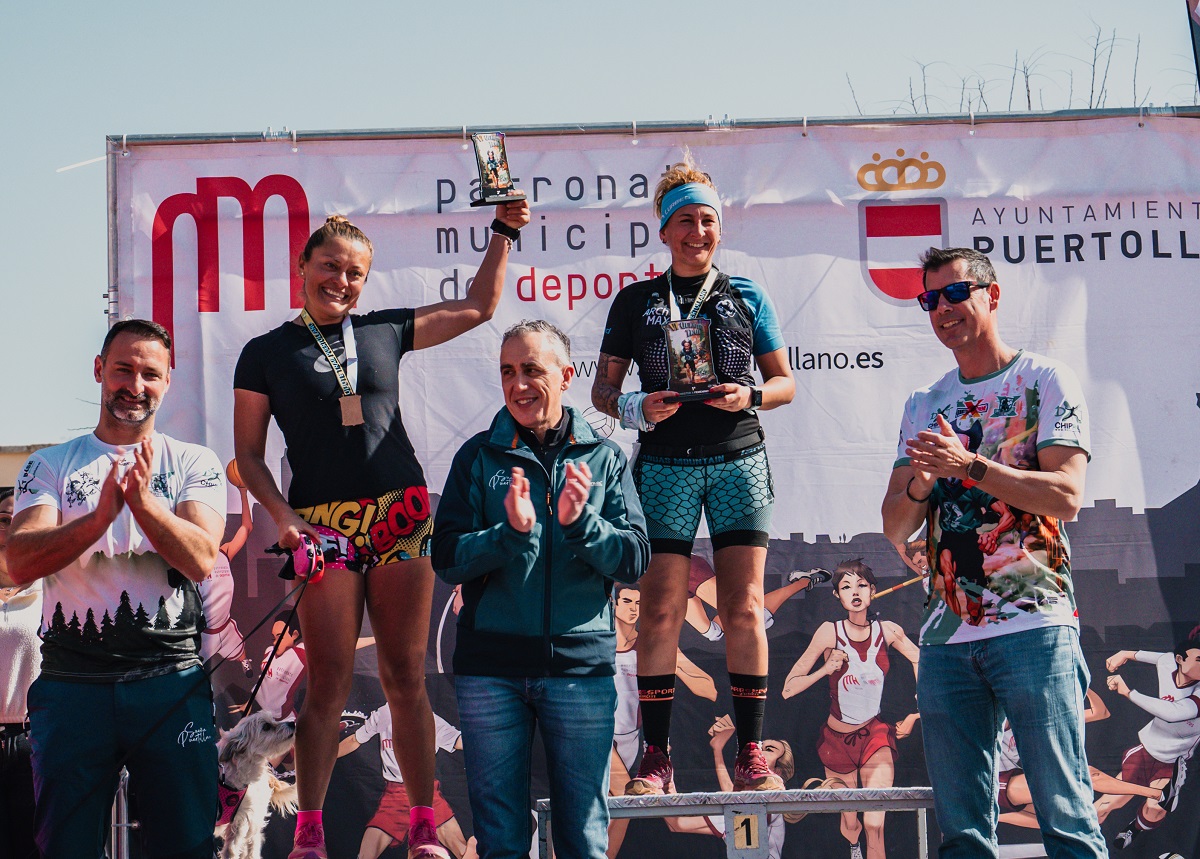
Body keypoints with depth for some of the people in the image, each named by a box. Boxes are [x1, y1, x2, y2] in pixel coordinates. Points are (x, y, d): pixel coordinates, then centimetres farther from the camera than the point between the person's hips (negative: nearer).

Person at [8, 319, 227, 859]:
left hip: (173, 680, 0)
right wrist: (101, 516, -22)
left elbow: (201, 560, -7)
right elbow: (20, 564, -7)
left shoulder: (194, 464, 8)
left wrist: (143, 500, -23)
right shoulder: (50, 466, 8)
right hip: (71, 682, 1)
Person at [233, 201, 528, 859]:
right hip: (323, 526, -2)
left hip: (401, 520, 2)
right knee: (328, 681, -4)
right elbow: (248, 454, 5)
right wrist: (282, 514, -9)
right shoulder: (266, 353, 6)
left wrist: (503, 231, 17)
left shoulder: (385, 332, 12)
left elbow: (478, 307, 22)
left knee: (405, 676, 3)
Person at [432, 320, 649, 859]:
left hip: (581, 666, 0)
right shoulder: (479, 456, 5)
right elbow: (448, 560, -3)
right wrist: (511, 532, -19)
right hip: (490, 671, 0)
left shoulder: (603, 459, 6)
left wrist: (581, 523, -18)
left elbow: (634, 561, -1)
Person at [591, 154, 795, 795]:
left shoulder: (747, 297, 11)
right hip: (666, 464, 0)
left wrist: (749, 396, -8)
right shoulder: (636, 301, 9)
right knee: (661, 609, -6)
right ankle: (655, 755, 1)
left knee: (744, 608, -5)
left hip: (738, 460, 1)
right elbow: (602, 391, 10)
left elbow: (785, 382, 13)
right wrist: (638, 408, -11)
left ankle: (749, 753, 1)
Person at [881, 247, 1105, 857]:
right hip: (945, 635, 5)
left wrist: (969, 465, -16)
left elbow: (1065, 495, -8)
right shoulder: (923, 406, 19)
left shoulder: (1047, 381, 5)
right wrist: (920, 486, -7)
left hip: (1033, 625, -5)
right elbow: (895, 527, 14)